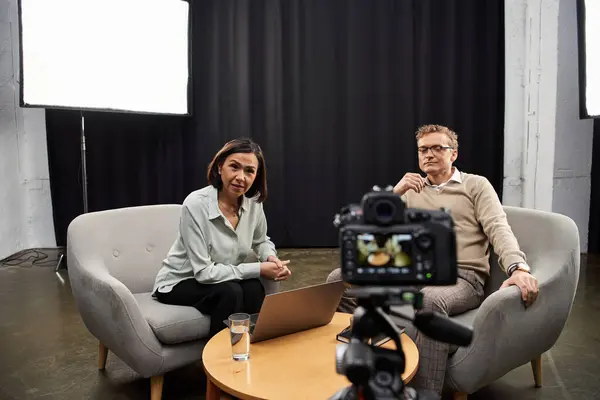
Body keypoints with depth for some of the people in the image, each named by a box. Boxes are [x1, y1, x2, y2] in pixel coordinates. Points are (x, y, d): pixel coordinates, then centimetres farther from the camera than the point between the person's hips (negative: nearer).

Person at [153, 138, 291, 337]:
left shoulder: (253, 203, -9)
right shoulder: (196, 204, -27)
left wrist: (271, 258, -11)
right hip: (178, 284, -4)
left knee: (254, 289, -25)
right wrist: (259, 269, -24)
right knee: (230, 292, -30)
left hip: (221, 279, 5)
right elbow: (204, 272, -27)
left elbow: (261, 241, 12)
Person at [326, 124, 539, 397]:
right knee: (340, 280, -15)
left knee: (430, 299, -42)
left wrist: (518, 268, -25)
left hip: (461, 278, -4)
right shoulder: (410, 190, 20)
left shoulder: (476, 185, 11)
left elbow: (499, 229, -6)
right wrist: (394, 194, -4)